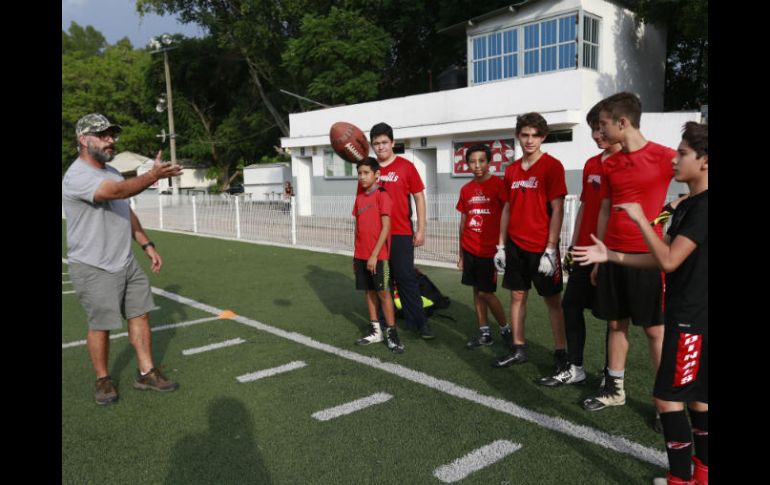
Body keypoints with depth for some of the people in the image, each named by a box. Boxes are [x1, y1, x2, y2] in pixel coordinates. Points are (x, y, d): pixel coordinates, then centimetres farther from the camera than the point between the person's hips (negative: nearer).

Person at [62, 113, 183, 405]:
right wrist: (153, 176, -52)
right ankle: (103, 380, 22)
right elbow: (117, 192, -37)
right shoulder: (77, 177, -18)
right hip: (93, 268, -8)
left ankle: (146, 373, 18)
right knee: (101, 325, 3)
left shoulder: (112, 173, 12)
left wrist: (147, 244, 12)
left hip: (126, 262, 8)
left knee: (140, 314, 8)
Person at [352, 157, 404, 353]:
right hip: (361, 255, 7)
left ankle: (391, 332, 6)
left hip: (377, 255, -6)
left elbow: (386, 227, -14)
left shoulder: (382, 195, -10)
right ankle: (375, 331, 21)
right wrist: (356, 255, 14)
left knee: (383, 291, -2)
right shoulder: (359, 198, 11)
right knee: (369, 291, 11)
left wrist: (375, 254, -18)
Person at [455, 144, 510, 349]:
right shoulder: (466, 189, 8)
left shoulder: (498, 184, -8)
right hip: (470, 249, 5)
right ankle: (484, 333, 20)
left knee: (485, 292, -2)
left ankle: (506, 329, 18)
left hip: (490, 249, -5)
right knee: (477, 291, 9)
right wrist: (461, 251, 13)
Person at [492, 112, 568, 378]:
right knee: (517, 295, 11)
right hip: (516, 246, 6)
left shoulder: (552, 166, -8)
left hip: (542, 247, -5)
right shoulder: (511, 170, 9)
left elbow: (557, 211, -11)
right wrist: (501, 245, 10)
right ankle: (518, 349, 23)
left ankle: (561, 353, 14)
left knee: (552, 299, 4)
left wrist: (551, 249, -16)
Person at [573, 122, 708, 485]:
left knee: (668, 398, -4)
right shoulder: (688, 205, 12)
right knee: (696, 398, 16)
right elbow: (660, 260, 14)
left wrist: (640, 218, -16)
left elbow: (669, 261, -24)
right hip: (689, 316, 10)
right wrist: (610, 256, 9)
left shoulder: (702, 207, -18)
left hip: (693, 319, -10)